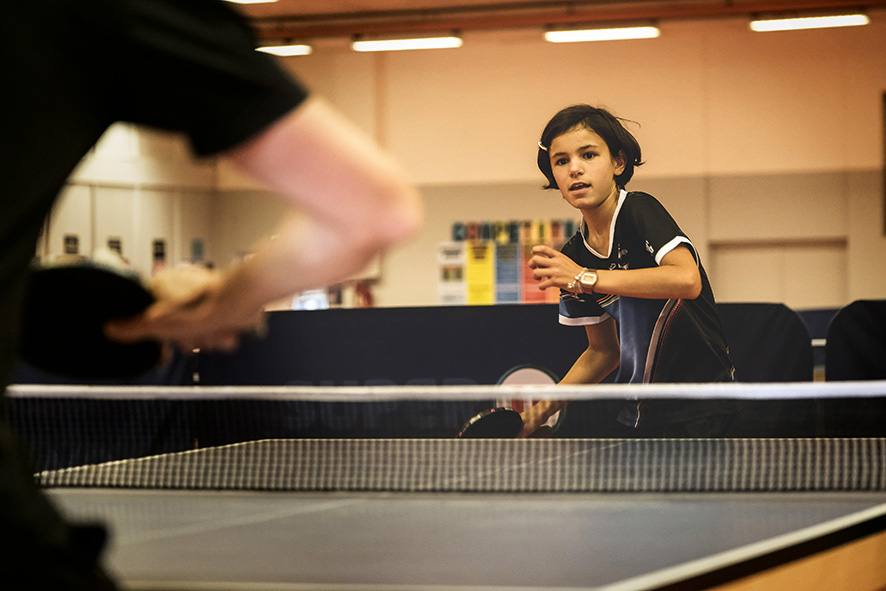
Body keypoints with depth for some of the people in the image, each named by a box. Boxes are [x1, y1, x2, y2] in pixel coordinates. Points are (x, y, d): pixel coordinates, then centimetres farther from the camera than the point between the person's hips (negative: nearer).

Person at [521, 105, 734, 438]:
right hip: (633, 417, 7)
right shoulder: (573, 255, 6)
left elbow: (687, 279, -31)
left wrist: (587, 279, -30)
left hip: (695, 412, -7)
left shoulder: (640, 211, -12)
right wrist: (544, 408, 4)